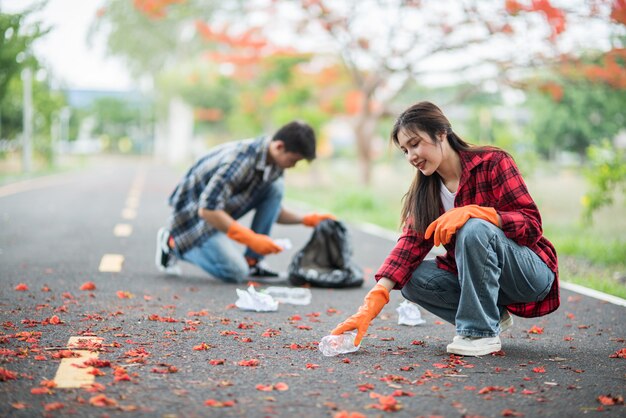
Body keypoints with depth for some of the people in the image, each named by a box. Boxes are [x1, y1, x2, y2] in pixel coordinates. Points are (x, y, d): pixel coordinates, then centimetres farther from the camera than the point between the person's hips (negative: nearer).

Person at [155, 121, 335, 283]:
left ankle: (251, 262, -3)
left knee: (276, 187, -11)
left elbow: (273, 210, 11)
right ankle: (174, 243, 1)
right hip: (195, 212, -8)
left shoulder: (274, 163, -4)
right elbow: (207, 210, -34)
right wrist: (251, 238, -33)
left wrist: (305, 219, -4)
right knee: (236, 273, -19)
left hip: (225, 206, 8)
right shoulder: (241, 160, -32)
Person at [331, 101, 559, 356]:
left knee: (474, 229, -33)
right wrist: (373, 302, -25)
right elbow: (411, 242, -10)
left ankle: (481, 332, -23)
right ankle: (492, 318, -2)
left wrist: (472, 212, -35)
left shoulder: (493, 162, -13)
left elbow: (531, 223, -20)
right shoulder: (426, 190, 3)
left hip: (532, 274, -6)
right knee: (413, 278, -17)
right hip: (479, 276, 6)